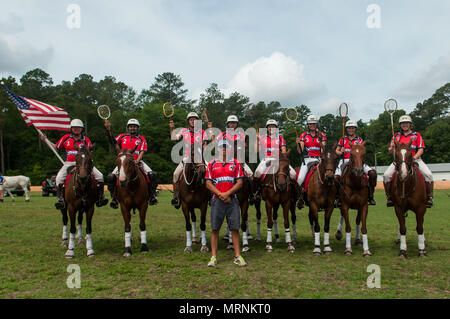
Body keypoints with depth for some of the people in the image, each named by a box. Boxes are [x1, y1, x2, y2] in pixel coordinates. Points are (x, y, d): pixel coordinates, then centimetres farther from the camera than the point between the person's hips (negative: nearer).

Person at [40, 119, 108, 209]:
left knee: (99, 176, -16)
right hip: (69, 163, 0)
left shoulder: (86, 139, 9)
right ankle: (60, 199, -16)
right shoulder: (66, 138, 11)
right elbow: (56, 147, 20)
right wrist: (45, 140, 13)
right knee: (59, 178, -26)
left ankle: (100, 198, -4)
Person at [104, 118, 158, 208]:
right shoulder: (122, 136, 17)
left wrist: (136, 161, -17)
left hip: (137, 161, -1)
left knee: (152, 175, -21)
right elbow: (113, 142, 7)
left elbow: (142, 152, 0)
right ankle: (114, 197, -2)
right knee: (111, 177, -20)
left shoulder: (142, 139, 10)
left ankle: (152, 195, -5)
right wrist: (109, 130, -5)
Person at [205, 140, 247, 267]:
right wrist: (220, 195, -11)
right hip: (217, 200, 0)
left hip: (232, 199, 0)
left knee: (235, 228, 2)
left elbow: (239, 183, 0)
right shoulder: (212, 164, 7)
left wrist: (227, 193, -13)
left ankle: (237, 256, 12)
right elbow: (208, 184, 1)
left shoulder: (236, 164, 7)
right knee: (215, 229, 2)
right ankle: (213, 257, 11)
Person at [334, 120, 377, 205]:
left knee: (373, 173, -20)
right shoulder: (343, 139, 14)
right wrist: (340, 152, -8)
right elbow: (337, 151, 14)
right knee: (336, 177, -27)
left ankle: (370, 196, -7)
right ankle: (339, 196, -7)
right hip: (345, 161, 0)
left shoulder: (359, 140, 12)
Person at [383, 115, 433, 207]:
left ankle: (429, 197, -6)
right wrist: (392, 147, -11)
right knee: (386, 175, -20)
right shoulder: (396, 136, 14)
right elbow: (390, 150, 14)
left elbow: (421, 149, 2)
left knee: (428, 174, -23)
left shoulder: (416, 135, 10)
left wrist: (414, 158, -15)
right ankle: (389, 197, -4)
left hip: (415, 159, -1)